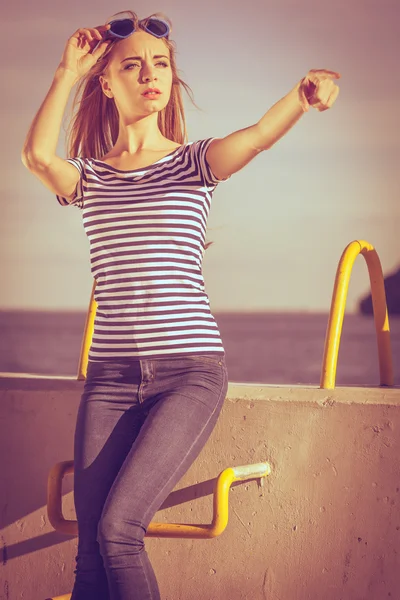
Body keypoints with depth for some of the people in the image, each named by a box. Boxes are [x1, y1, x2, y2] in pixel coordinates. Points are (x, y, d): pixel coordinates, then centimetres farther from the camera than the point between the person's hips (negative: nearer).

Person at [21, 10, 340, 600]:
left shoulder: (194, 163, 5)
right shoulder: (88, 176, 11)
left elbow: (259, 133, -17)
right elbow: (37, 154, -13)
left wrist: (305, 92, -38)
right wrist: (69, 72, -2)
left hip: (191, 371, -2)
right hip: (111, 376, 3)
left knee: (116, 529, -18)